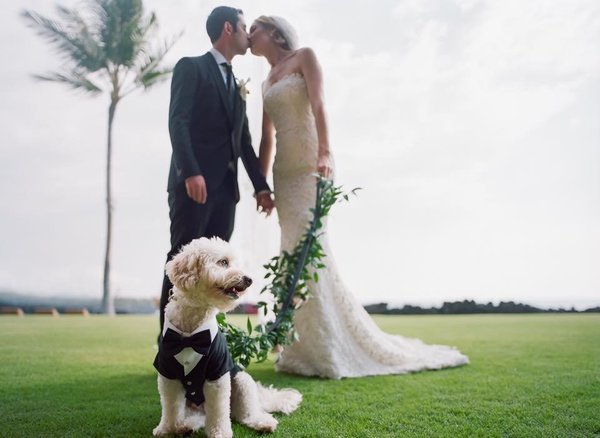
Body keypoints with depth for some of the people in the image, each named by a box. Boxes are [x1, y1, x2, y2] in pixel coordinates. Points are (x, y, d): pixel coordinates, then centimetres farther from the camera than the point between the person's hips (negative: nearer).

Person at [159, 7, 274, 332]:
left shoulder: (237, 86, 25)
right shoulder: (191, 67, 4)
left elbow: (244, 141, 22)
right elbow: (177, 121, -9)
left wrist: (261, 186, 13)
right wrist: (191, 172, -22)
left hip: (226, 186, 7)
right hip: (194, 182, -6)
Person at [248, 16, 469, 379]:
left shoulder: (305, 57, 4)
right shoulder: (267, 83, 22)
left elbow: (318, 104, -11)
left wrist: (325, 151, -25)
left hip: (309, 166, -7)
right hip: (284, 172, 7)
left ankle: (328, 351, -7)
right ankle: (309, 346, 9)